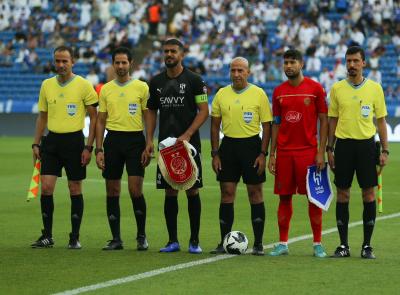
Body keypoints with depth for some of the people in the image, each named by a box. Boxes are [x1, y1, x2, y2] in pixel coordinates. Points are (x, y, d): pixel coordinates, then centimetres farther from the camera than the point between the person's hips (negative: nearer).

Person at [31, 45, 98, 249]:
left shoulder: (83, 85, -5)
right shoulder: (47, 85, 8)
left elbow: (94, 117, -3)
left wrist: (89, 147, -8)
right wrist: (36, 144, 9)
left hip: (74, 140, -3)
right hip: (52, 140, 3)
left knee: (75, 189, 3)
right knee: (46, 187, -5)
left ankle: (75, 238, 11)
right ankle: (47, 236, 5)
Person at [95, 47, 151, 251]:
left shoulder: (141, 87, 1)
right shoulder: (106, 89, 9)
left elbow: (148, 119, 2)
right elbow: (100, 121, 11)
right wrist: (98, 150, 3)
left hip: (135, 139, -3)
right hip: (113, 140, 3)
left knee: (135, 190, -10)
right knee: (112, 191, 3)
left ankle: (141, 236, 4)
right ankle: (116, 239, 10)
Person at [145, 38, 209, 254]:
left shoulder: (193, 80, -3)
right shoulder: (156, 82, 10)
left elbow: (204, 111, -6)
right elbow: (152, 111, 16)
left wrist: (187, 135, -15)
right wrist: (149, 140, 5)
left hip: (189, 144, -4)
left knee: (192, 190, -2)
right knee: (169, 191, 4)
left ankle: (194, 241, 4)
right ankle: (173, 241, 10)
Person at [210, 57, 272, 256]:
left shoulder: (258, 94, -2)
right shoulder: (221, 94, 6)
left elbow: (266, 125, -1)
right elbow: (215, 125, 9)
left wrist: (263, 153, -9)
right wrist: (215, 154, 2)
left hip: (251, 144, -3)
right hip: (228, 144, 3)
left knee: (255, 193, 0)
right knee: (226, 193, 2)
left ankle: (258, 243, 6)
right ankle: (224, 243, 6)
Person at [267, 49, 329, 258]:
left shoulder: (315, 88, -2)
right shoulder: (279, 92, 9)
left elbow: (324, 121, -1)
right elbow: (276, 124, 13)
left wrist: (321, 152, -8)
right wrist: (272, 154, 7)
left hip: (308, 150, -3)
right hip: (284, 152, 3)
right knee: (284, 197, 4)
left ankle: (317, 244, 4)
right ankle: (282, 244, 10)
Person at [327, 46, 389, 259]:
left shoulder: (375, 88, 2)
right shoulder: (337, 88, 5)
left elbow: (381, 121, 5)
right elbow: (332, 120, 10)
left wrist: (384, 150, -1)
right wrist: (329, 149, 4)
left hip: (366, 144, -1)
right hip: (343, 144, 1)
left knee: (368, 194, -1)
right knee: (342, 194, 2)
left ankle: (367, 245, 7)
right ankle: (343, 245, 9)